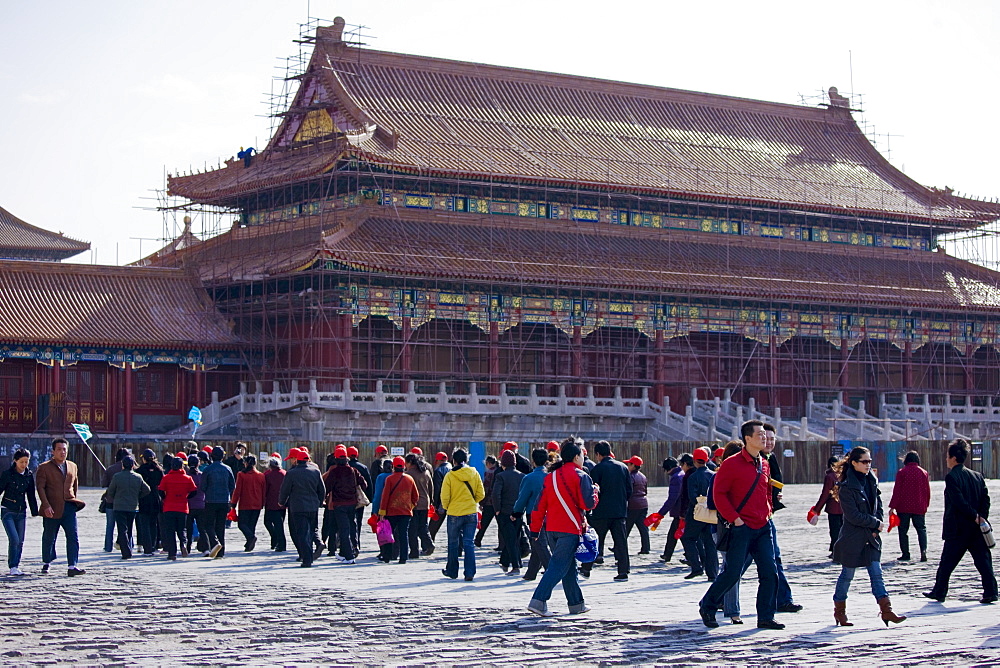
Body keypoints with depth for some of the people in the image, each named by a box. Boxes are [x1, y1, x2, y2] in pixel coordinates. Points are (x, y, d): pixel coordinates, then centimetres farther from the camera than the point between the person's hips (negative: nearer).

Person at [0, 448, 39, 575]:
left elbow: (31, 495, 13)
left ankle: (16, 566, 16)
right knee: (14, 539, -15)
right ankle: (12, 567, -6)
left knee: (20, 541, 5)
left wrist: (35, 512, 13)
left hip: (21, 512, 4)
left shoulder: (29, 476, 5)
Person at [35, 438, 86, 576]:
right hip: (51, 509, -3)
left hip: (69, 507, 3)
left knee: (73, 537, -9)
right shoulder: (44, 468, -2)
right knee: (49, 538, 9)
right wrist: (46, 506, -18)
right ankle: (46, 563, 28)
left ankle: (73, 566, -12)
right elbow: (40, 487, -9)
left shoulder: (72, 467, 13)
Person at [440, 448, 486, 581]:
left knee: (453, 543, 13)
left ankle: (452, 571, 23)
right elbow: (481, 494, 2)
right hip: (471, 513, 2)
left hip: (454, 513, -2)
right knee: (469, 543, 5)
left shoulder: (450, 475, -10)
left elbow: (445, 496, -10)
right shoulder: (474, 473, -2)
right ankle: (470, 572, -3)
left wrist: (446, 507, 11)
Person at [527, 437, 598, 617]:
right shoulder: (580, 476, -8)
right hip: (570, 528, -7)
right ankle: (538, 601, -18)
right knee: (559, 566, -7)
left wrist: (535, 528, 13)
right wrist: (594, 491, 8)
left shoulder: (551, 475, 11)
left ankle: (576, 603, 22)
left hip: (551, 528, 7)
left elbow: (541, 504, 10)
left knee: (569, 566, 16)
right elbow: (588, 504, -11)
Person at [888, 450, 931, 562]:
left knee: (903, 530, 7)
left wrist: (892, 506, -5)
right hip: (919, 507, 2)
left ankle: (905, 553, 5)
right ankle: (923, 550, -12)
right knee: (921, 528, 9)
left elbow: (897, 491, -8)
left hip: (903, 507, -2)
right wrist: (926, 505, 19)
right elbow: (927, 491, 7)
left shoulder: (901, 472, -5)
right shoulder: (923, 473, 3)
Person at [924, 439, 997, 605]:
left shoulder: (952, 477, -11)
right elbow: (986, 499, 3)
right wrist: (981, 517, -3)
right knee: (983, 560, 3)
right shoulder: (977, 476, 9)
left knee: (947, 562, 7)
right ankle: (990, 592, -4)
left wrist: (975, 516, -11)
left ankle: (939, 591, 14)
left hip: (958, 529, -5)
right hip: (976, 529, 5)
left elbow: (959, 502, -18)